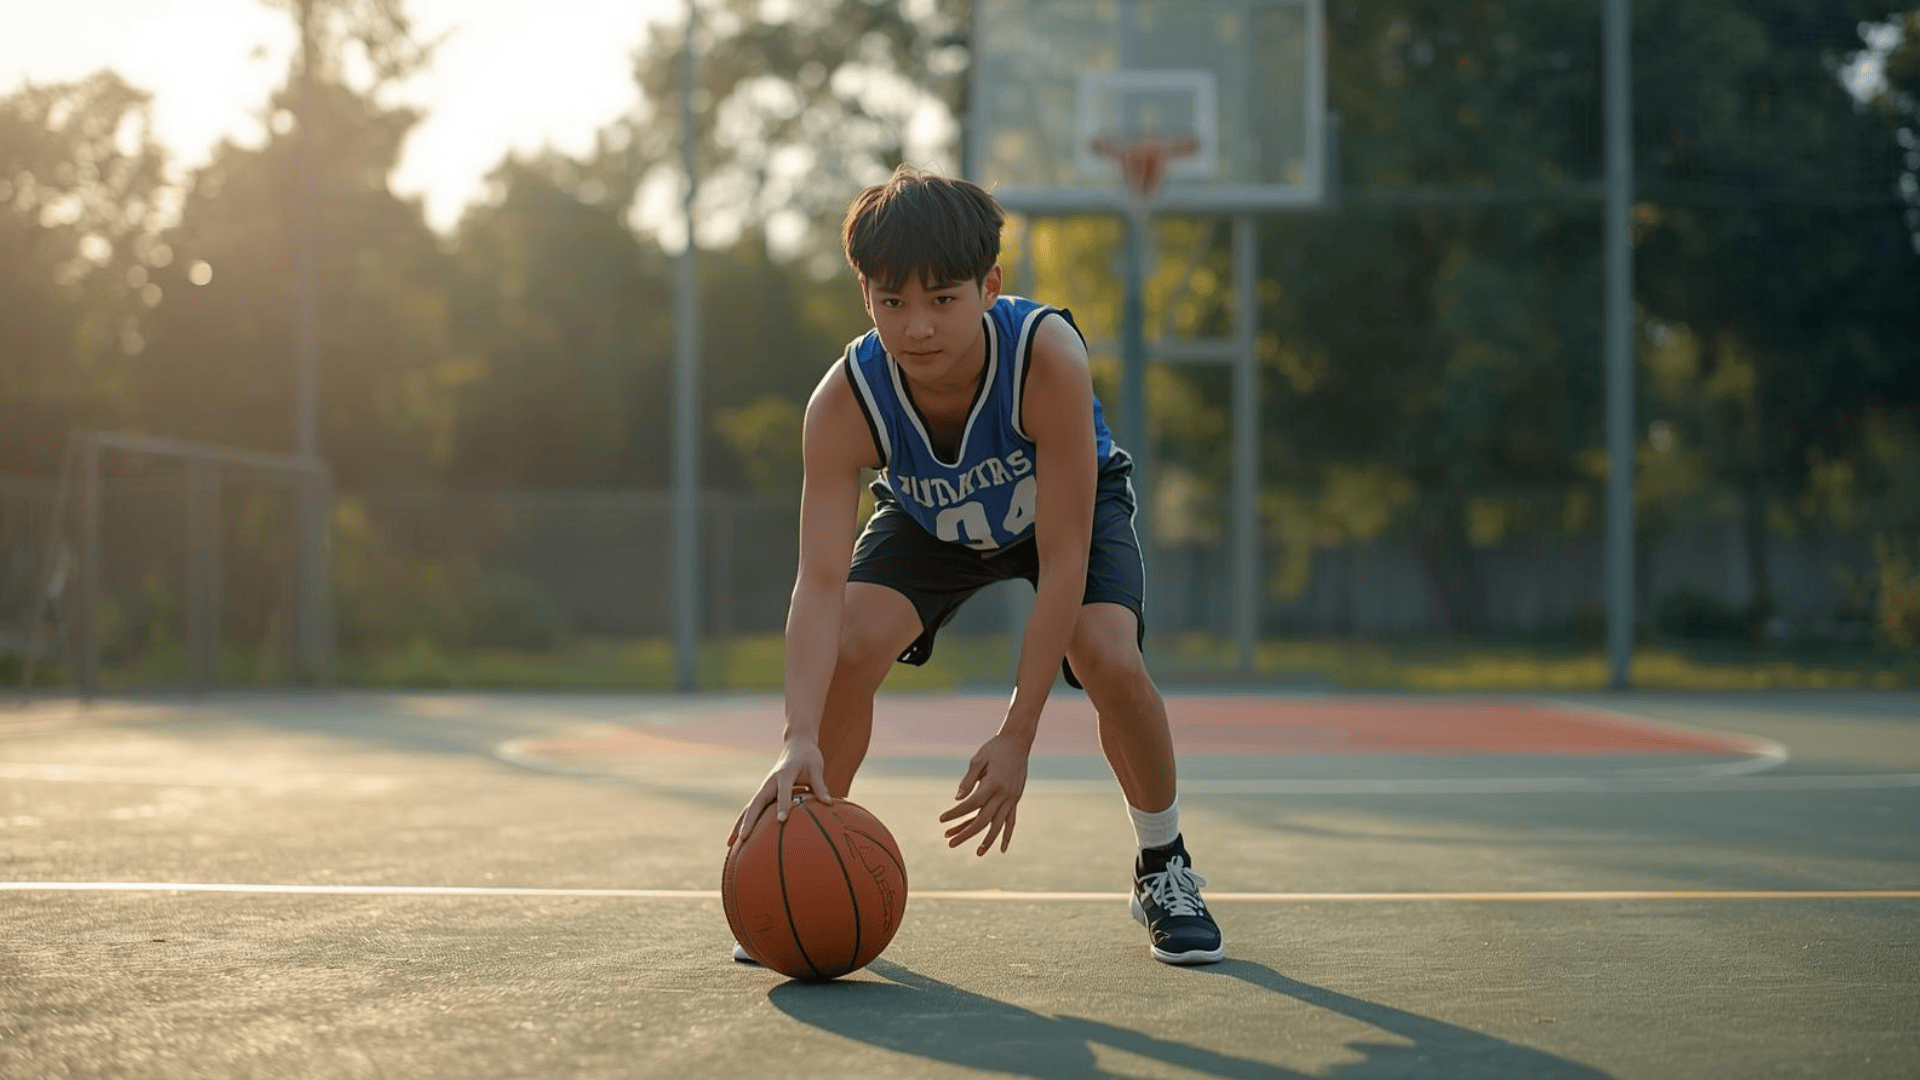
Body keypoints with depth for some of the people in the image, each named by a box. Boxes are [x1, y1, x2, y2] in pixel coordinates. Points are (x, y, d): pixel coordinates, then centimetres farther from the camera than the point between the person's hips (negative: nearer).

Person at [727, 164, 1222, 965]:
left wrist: (1016, 737, -41)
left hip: (1072, 503, -2)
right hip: (928, 519, 2)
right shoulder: (844, 402, -35)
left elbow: (1062, 562, -38)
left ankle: (1164, 869, 1)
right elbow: (819, 584, -40)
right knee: (847, 647, -23)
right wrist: (800, 740, -56)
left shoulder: (1046, 356, -41)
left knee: (1110, 659, -26)